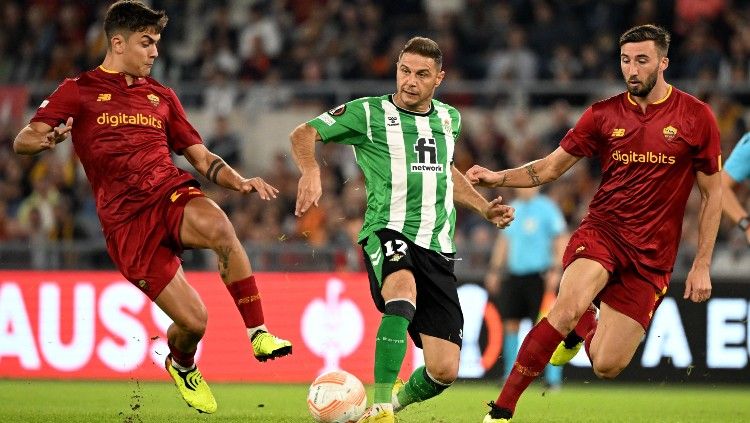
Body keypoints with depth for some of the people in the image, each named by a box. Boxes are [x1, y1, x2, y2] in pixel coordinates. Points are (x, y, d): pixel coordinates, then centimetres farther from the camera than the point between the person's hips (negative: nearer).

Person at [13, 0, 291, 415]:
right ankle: (182, 366, 27)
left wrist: (240, 181, 2)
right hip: (125, 221, -3)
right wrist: (46, 140, -26)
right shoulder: (80, 91, 7)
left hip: (171, 192, 3)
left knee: (219, 227, -36)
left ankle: (258, 333, -27)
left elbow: (202, 158, 22)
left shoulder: (161, 96, 20)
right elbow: (21, 141, -1)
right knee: (193, 322, -11)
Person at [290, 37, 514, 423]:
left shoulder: (448, 119, 17)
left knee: (444, 370, -5)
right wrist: (311, 171, -19)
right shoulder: (368, 113, 1)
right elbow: (303, 134, 0)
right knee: (404, 290, -41)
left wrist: (485, 208, 27)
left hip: (437, 248, 5)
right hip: (387, 233, -5)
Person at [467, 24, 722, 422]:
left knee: (606, 367, -5)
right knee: (567, 307, -32)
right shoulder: (604, 114, 3)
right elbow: (551, 167, 11)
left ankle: (585, 326, 33)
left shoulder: (696, 117, -1)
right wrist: (500, 177, -6)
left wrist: (702, 264, 2)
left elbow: (712, 192, 6)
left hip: (652, 255, 0)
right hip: (602, 230, 0)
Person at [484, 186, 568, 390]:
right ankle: (510, 376, 10)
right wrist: (494, 270, 16)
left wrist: (556, 270, -15)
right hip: (514, 274, 6)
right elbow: (503, 241, 21)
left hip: (538, 276, -6)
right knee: (510, 323, 3)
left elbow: (561, 241, -7)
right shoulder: (512, 209, 13)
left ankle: (553, 379, -4)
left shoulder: (546, 208, -5)